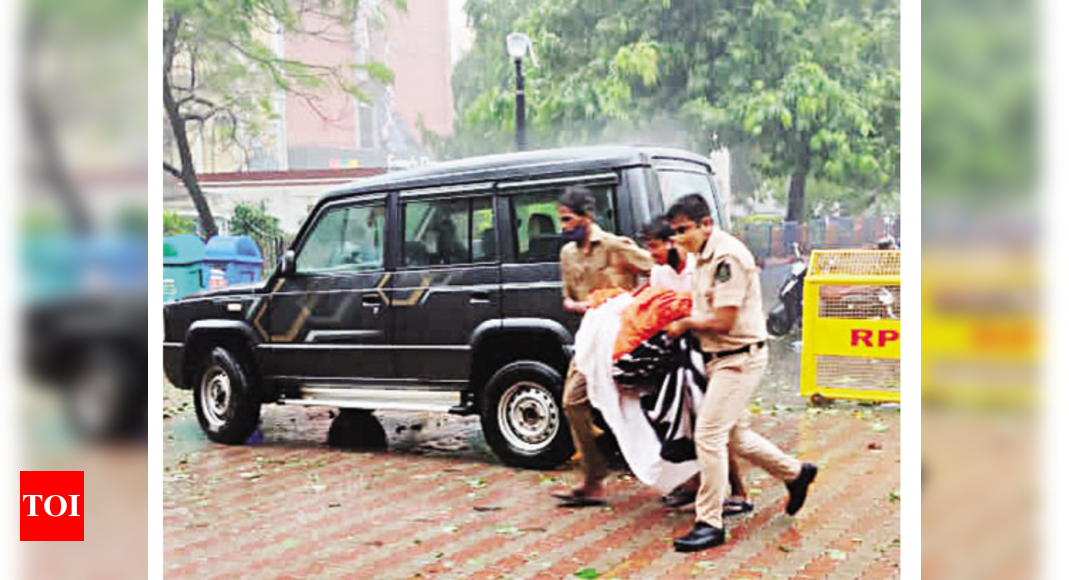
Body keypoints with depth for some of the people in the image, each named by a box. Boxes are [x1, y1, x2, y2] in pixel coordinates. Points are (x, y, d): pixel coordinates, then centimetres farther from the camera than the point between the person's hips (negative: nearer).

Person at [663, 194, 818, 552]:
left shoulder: (728, 257, -21)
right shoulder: (706, 257, 11)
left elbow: (723, 322, -23)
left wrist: (685, 325, -9)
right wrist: (684, 319, 4)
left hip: (740, 358, -10)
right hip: (723, 358, 10)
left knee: (709, 435, -11)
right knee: (734, 435, 18)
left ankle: (710, 524, -3)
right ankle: (795, 473, 37)